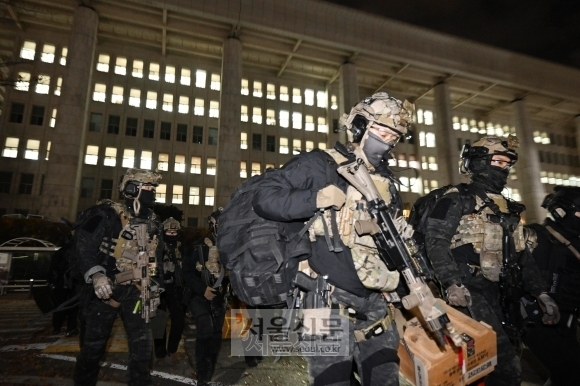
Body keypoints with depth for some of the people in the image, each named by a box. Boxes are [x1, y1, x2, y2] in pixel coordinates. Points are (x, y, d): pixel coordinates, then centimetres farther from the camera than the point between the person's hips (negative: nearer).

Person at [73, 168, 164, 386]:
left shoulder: (153, 223, 9)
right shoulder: (109, 215, -10)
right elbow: (84, 246, -14)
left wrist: (155, 288, 14)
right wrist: (96, 275, -27)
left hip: (135, 292, 5)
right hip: (105, 289, -5)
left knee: (143, 344, 5)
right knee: (94, 344, 9)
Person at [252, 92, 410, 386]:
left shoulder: (385, 180, 15)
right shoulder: (319, 164, -7)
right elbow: (264, 198, -12)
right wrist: (315, 199, -23)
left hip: (374, 303, 7)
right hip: (331, 301, -6)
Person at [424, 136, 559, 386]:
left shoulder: (509, 209, 19)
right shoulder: (456, 201, -4)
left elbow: (522, 255, 22)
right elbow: (435, 242, -15)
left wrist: (540, 293, 15)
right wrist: (452, 283, -25)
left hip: (498, 293, 8)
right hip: (468, 292, -7)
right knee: (506, 364, -13)